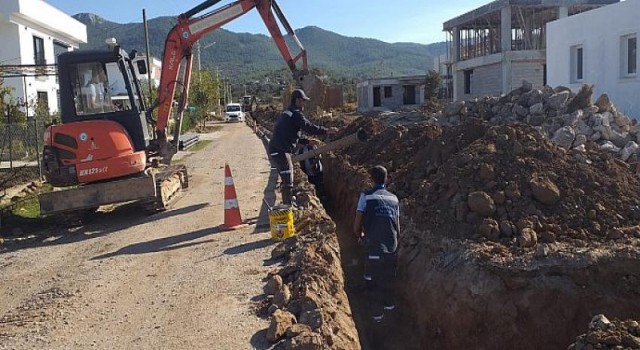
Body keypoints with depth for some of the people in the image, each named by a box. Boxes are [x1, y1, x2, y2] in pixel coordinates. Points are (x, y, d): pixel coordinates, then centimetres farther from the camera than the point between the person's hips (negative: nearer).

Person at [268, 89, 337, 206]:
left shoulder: (288, 113, 21)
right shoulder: (296, 114, -12)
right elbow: (309, 127, -19)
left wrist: (308, 141, 21)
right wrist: (327, 131, -12)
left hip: (276, 150, 10)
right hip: (280, 152, -10)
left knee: (287, 179, 22)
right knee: (288, 182, -7)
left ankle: (288, 204, 34)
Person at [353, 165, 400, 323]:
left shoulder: (366, 196, -5)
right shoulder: (394, 199, 5)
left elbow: (357, 225, -6)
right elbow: (398, 226, 9)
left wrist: (359, 236, 15)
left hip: (373, 248, -4)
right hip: (392, 248, 4)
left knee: (373, 281, 13)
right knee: (388, 279, 24)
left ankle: (377, 313, 22)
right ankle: (389, 304, 41)